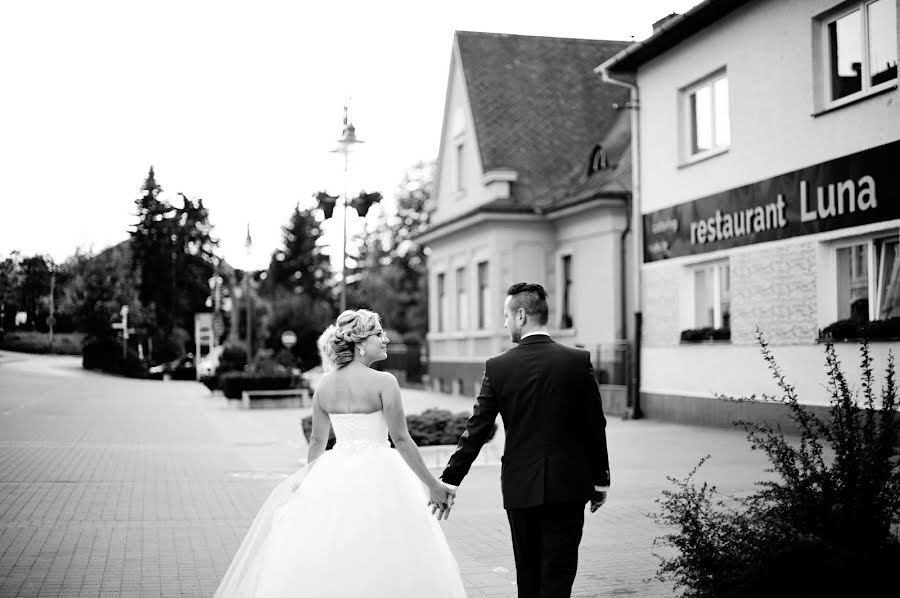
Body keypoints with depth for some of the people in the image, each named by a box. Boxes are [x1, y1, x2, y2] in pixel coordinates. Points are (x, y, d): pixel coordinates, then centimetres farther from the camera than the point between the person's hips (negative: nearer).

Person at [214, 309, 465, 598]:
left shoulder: (324, 384, 3)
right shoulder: (383, 382, -12)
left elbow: (316, 441, 11)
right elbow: (401, 440, -13)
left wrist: (309, 480, 26)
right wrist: (433, 486, -6)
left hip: (335, 476, 5)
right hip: (376, 475, -5)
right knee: (379, 563, 4)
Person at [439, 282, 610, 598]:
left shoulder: (498, 367, -7)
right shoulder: (579, 361, -6)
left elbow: (476, 430, -5)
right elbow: (595, 426, -2)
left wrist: (450, 481, 2)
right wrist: (601, 479, 9)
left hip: (520, 487, 1)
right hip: (568, 486, -1)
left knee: (527, 572, 16)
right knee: (558, 572, 3)